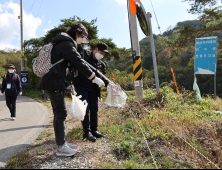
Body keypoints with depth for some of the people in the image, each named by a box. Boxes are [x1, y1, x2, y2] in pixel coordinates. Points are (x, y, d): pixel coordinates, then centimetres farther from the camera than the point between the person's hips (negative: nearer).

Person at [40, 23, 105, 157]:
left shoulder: (64, 43, 21)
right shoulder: (66, 44, -12)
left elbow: (71, 63, 24)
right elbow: (79, 63, -18)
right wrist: (94, 78, -14)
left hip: (56, 82, 11)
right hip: (54, 83, -11)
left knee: (59, 113, 12)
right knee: (61, 113, -6)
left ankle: (62, 143, 21)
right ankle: (61, 147, 2)